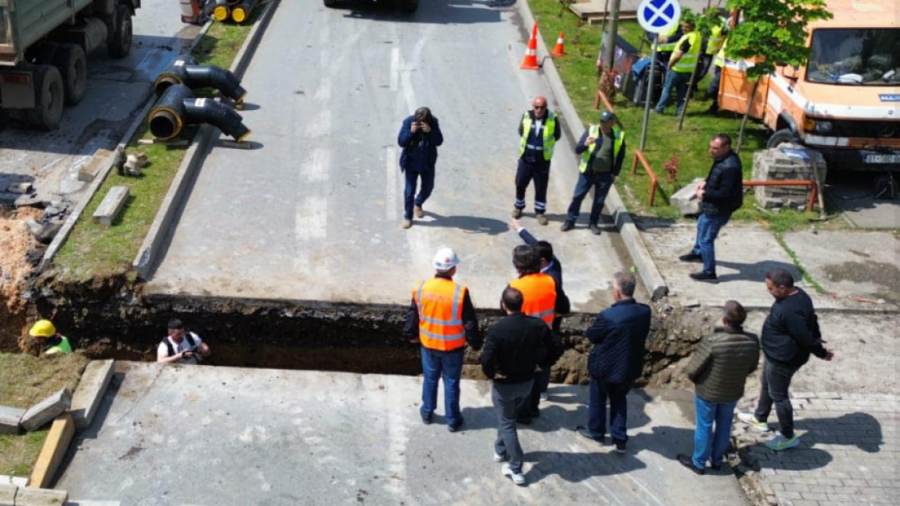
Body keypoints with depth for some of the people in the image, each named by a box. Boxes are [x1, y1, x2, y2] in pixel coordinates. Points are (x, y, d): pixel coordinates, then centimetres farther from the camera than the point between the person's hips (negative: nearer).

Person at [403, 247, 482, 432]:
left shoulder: (421, 288, -12)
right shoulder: (460, 292, -23)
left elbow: (413, 315, 2)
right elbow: (470, 322, -14)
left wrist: (411, 334, 19)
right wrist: (475, 343, 1)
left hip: (428, 344, 3)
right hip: (453, 347, -3)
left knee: (430, 378, 21)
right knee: (451, 382, 12)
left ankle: (427, 413, 37)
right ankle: (453, 421, 24)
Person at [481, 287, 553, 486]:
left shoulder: (498, 329, -27)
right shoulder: (538, 325, -12)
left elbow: (486, 359, -31)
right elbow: (551, 347, 1)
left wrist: (491, 374, -13)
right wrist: (538, 363, 9)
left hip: (504, 384, -5)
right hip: (527, 381, 5)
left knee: (507, 424, 11)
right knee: (508, 417, 28)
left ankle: (516, 469, 15)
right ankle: (500, 450, 46)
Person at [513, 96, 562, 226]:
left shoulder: (552, 119, -13)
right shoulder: (526, 116, -9)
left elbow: (557, 135, 4)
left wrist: (546, 143, 4)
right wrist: (528, 142, 8)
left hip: (542, 160, -2)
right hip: (526, 158, 2)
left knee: (541, 188, 8)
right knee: (520, 184, 13)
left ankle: (540, 211, 25)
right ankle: (518, 207, 36)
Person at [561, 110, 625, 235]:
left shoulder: (619, 136, -5)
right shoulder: (591, 130, -8)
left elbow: (620, 156, 7)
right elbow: (577, 150, -11)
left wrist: (615, 173, 2)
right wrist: (585, 144, -32)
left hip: (605, 175, 1)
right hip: (588, 172, 0)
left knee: (599, 201, 11)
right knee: (577, 197, 4)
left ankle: (593, 223, 27)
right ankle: (570, 221, 17)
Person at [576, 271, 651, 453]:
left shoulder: (608, 316, -31)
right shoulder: (644, 312, -15)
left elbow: (592, 335, -15)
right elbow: (643, 335, 2)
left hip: (605, 367, -4)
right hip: (629, 367, 4)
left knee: (598, 400, 21)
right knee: (619, 400, 24)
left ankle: (596, 432, 41)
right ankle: (620, 439, 30)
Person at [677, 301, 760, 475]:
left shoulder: (712, 341, -34)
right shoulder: (752, 341, -20)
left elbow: (692, 369, -22)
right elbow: (752, 367, -1)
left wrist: (693, 378, 1)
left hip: (708, 392, -4)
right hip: (733, 393, 4)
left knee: (704, 426, 17)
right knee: (724, 425, 25)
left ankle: (699, 463, 36)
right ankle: (717, 460, 44)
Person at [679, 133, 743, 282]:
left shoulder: (730, 167, -33)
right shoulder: (723, 158, -2)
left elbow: (725, 193, -31)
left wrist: (705, 194, -22)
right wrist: (706, 183, 0)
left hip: (718, 209, -11)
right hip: (712, 206, 11)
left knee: (706, 239, -1)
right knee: (701, 226, 32)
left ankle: (709, 274, 12)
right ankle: (697, 253, 58)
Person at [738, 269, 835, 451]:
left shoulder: (790, 311, -36)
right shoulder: (798, 294, -4)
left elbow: (806, 338, -29)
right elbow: (811, 321, 7)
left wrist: (822, 353, -14)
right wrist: (820, 343, 10)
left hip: (783, 360, -10)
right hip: (777, 355, 10)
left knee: (778, 395, 7)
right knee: (766, 384, 28)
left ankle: (788, 437, 25)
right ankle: (760, 418, 49)